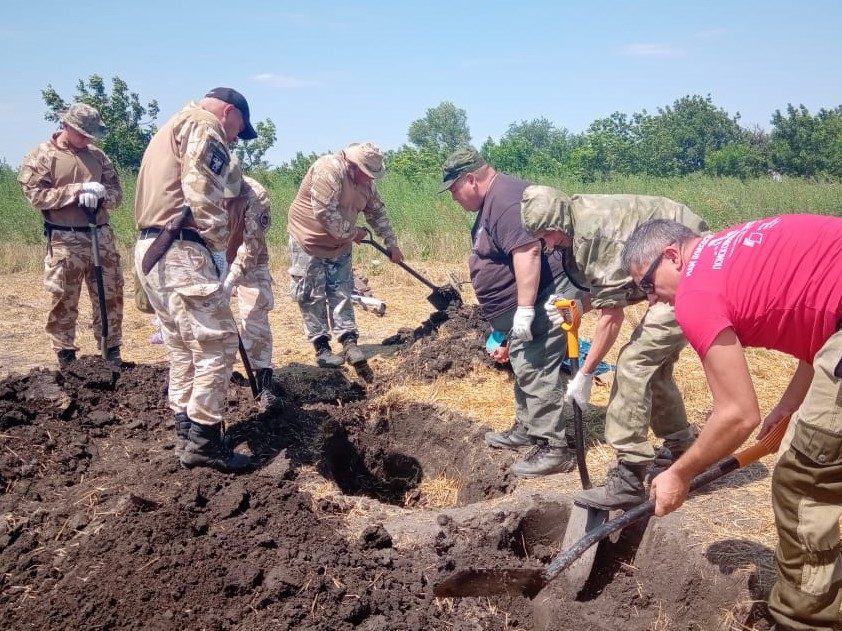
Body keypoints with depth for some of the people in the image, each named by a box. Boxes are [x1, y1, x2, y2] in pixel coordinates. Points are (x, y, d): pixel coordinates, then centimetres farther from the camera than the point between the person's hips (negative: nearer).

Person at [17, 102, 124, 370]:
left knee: (110, 296, 8)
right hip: (65, 241, -4)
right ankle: (66, 356, 14)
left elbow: (116, 192, 9)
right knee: (63, 301, 2)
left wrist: (100, 195, -13)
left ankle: (112, 351, 19)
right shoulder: (42, 155, -1)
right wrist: (78, 190, -16)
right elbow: (36, 195, -11)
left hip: (102, 236, 4)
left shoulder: (97, 155, 12)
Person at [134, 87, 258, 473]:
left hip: (150, 248, 10)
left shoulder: (169, 130, 29)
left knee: (182, 347, 15)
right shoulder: (203, 126, -2)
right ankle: (203, 442, -2)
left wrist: (209, 249, 14)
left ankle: (187, 436, 20)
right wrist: (219, 249, -10)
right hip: (181, 251, -10)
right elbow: (202, 194, -17)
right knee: (216, 343, -6)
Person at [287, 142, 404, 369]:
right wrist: (352, 233, -19)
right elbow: (324, 213, -30)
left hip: (339, 244, 7)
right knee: (312, 297, 0)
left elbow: (378, 213, 9)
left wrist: (391, 243, 7)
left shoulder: (366, 181, -1)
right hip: (309, 240, -7)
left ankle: (349, 341, 5)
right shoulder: (328, 170, -27)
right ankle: (321, 347, 6)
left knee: (341, 294, 4)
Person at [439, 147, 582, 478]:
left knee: (536, 370, -10)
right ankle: (526, 428, 33)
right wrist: (506, 312, 29)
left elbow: (526, 251, -29)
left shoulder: (505, 199, -19)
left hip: (543, 299, -11)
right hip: (528, 302, 11)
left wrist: (524, 309, -30)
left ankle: (553, 448, -4)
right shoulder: (492, 201, 16)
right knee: (524, 366, 19)